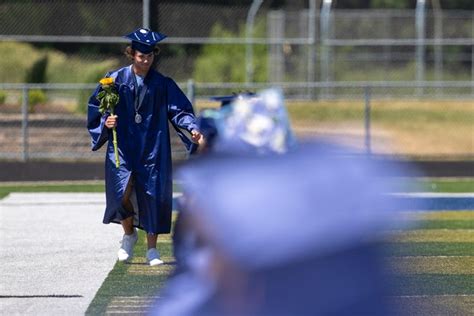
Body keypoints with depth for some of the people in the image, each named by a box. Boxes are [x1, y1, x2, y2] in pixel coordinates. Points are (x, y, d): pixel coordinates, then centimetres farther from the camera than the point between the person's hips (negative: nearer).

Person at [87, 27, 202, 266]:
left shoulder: (163, 84, 2)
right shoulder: (116, 80, 1)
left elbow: (179, 111, -4)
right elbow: (95, 108, 7)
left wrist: (192, 129, -21)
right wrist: (105, 121, -13)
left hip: (153, 150, 1)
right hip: (122, 146, -1)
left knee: (153, 195, -2)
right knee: (122, 191, -15)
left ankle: (152, 248, 12)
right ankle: (129, 234, 15)